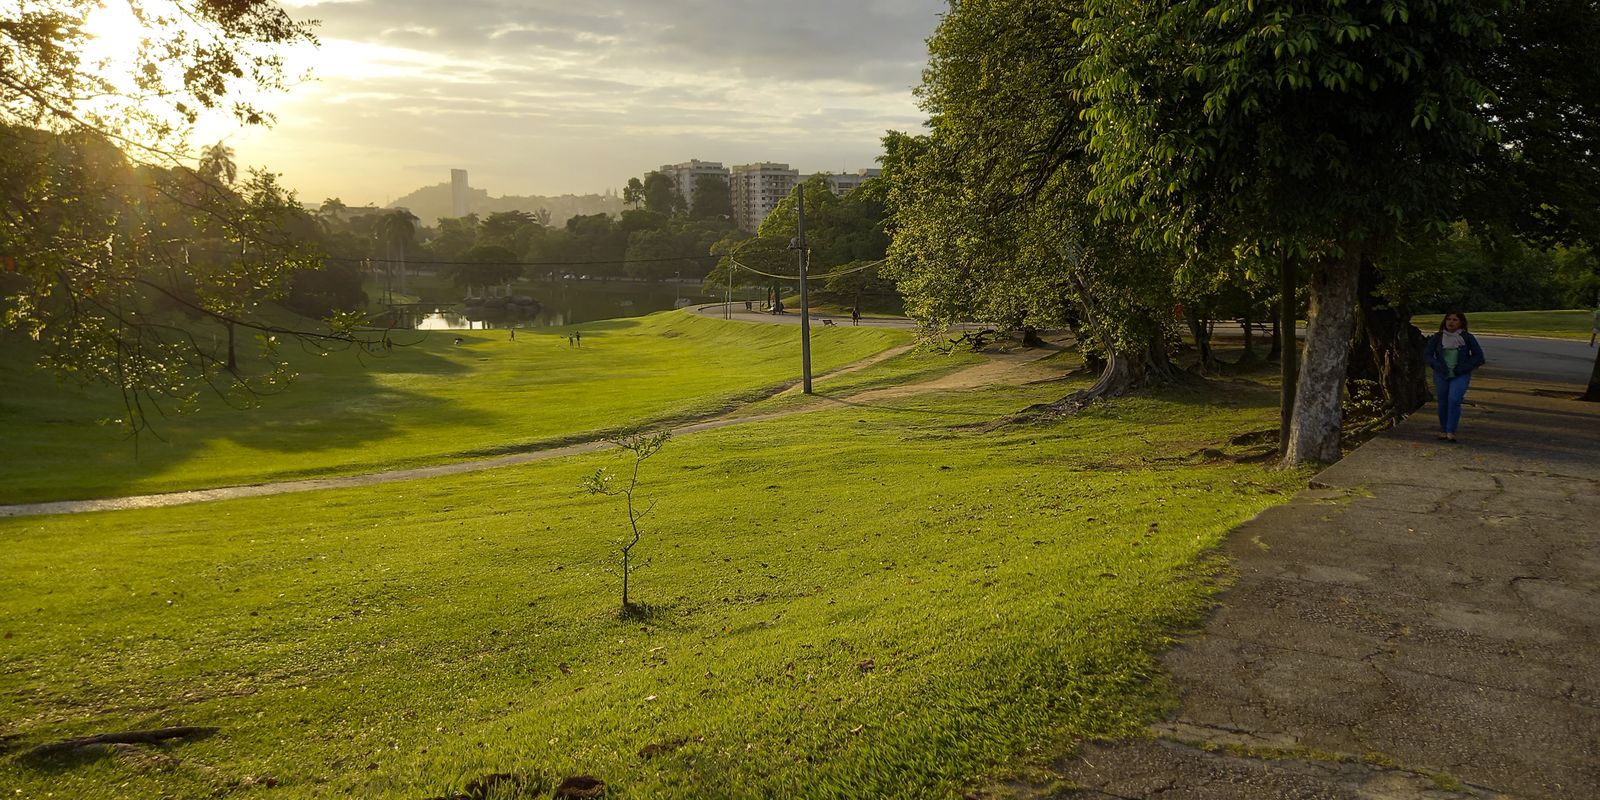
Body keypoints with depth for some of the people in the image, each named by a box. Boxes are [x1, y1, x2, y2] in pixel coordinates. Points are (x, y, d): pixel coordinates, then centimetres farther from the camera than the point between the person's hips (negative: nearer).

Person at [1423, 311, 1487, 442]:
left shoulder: (1468, 338, -3)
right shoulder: (1437, 338, -1)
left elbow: (1478, 356, 0)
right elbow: (1427, 354, 1)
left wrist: (1464, 368, -12)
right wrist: (1438, 366, -12)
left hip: (1460, 376, -2)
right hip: (1442, 376, 2)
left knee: (1454, 400, -19)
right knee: (1443, 403, 8)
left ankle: (1451, 432, -15)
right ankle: (1443, 430, 25)